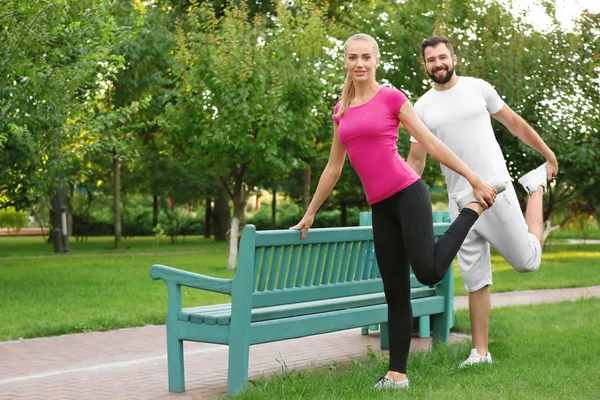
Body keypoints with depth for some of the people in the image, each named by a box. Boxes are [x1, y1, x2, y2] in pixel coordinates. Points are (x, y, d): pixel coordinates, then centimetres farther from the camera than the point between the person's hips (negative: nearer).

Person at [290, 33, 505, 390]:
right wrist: (310, 214, 22)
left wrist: (475, 179, -4)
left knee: (429, 272, -17)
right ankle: (398, 374, 11)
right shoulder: (342, 110, 14)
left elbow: (431, 143, -1)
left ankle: (473, 207, 5)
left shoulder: (392, 97, -1)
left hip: (408, 194, -5)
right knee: (395, 291, 6)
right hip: (380, 207, 5)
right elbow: (333, 168, 20)